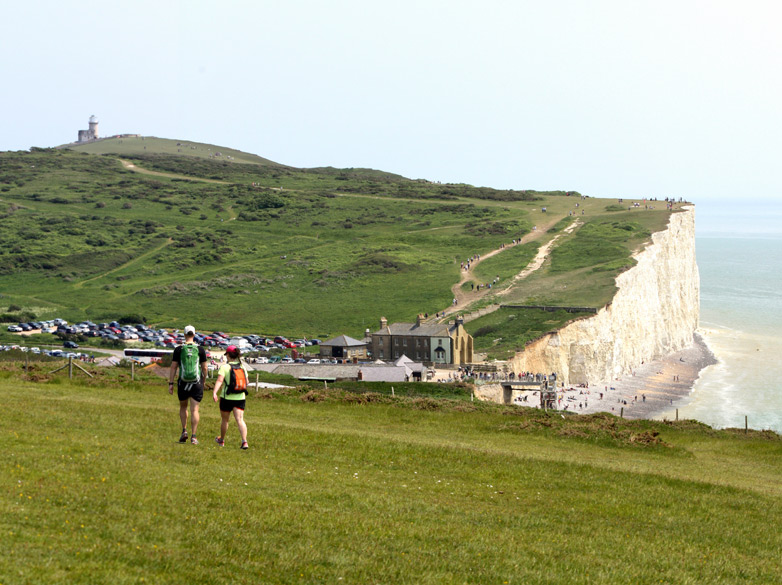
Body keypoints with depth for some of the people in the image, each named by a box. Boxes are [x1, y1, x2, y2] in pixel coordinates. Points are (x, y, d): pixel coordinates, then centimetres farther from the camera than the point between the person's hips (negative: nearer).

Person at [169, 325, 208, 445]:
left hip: (183, 382, 0)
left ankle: (184, 431, 11)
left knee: (183, 407, 20)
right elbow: (204, 368, 3)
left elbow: (173, 367, -2)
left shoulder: (179, 349, -2)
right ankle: (193, 436, -5)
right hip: (197, 383, 0)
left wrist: (171, 383, 3)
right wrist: (203, 381, 16)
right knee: (194, 410, 0)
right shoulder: (200, 349, -1)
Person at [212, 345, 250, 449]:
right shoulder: (243, 367, 6)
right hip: (240, 398, 3)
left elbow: (219, 380, -22)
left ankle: (221, 440, 35)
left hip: (227, 398, -3)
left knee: (224, 420, 16)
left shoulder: (224, 367, -9)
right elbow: (246, 382, 16)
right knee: (240, 419, -5)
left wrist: (215, 392, -31)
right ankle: (244, 441, -22)